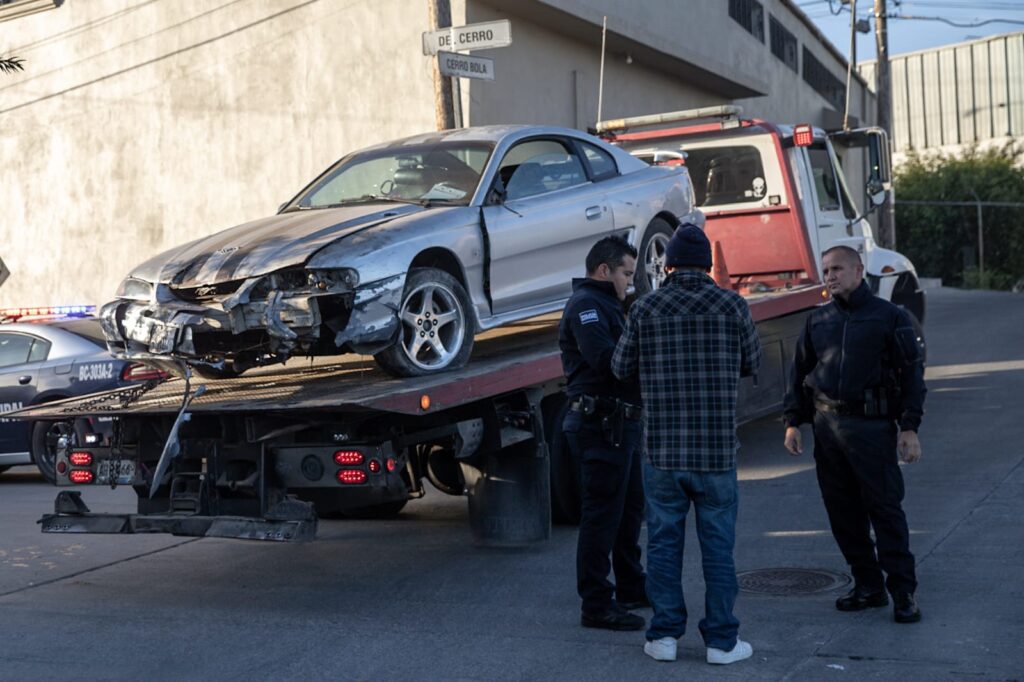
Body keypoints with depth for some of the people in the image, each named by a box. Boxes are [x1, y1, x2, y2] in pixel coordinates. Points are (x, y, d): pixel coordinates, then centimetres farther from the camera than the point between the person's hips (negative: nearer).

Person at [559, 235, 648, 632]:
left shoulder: (606, 305, 23)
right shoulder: (586, 304, -12)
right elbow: (606, 359, -26)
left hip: (621, 423, 11)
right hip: (601, 424, -11)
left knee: (630, 508, 20)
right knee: (602, 514, -6)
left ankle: (631, 588, 34)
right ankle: (597, 605, 0)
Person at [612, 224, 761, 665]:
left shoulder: (645, 309, -4)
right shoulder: (732, 306, -5)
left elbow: (622, 368, 5)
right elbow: (751, 363, 7)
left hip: (662, 450, 1)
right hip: (717, 449, 0)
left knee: (663, 543, 10)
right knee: (718, 546, 8)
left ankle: (664, 636, 15)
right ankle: (721, 640, 12)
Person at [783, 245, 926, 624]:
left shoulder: (890, 317, 0)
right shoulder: (818, 321, 13)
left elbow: (912, 372, -1)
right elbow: (800, 372, 18)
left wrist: (909, 427, -8)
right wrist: (793, 422, 10)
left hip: (871, 425, -5)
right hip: (827, 425, 5)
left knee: (885, 509, -5)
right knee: (842, 511, 7)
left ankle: (903, 592, 2)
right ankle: (868, 586, 18)